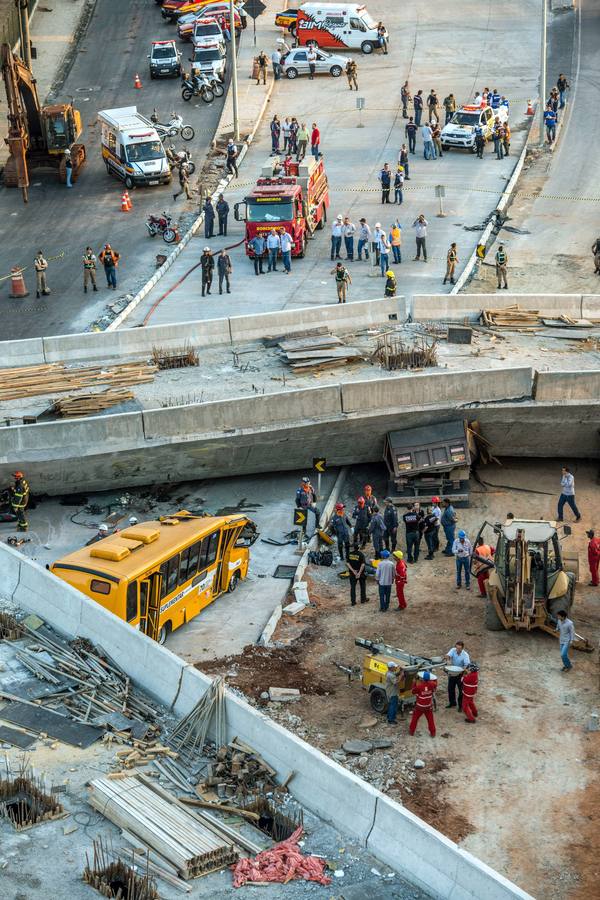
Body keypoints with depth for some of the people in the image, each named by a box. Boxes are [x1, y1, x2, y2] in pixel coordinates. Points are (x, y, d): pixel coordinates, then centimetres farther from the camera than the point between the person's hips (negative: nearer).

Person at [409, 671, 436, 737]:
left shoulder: (419, 686, -23)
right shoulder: (431, 685, -14)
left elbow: (413, 691, -6)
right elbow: (435, 684, 10)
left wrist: (415, 683, 0)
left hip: (420, 706, -2)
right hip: (428, 706, 2)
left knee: (415, 718, 16)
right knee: (430, 719, 13)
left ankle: (411, 731, 25)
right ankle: (433, 733, 16)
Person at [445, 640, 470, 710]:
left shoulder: (465, 655, -22)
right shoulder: (453, 650, -12)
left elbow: (467, 665, -31)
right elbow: (448, 655, -27)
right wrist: (448, 660, -51)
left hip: (460, 674, -4)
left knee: (461, 690, 2)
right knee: (450, 688, 17)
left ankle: (461, 705, 18)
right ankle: (452, 702, 37)